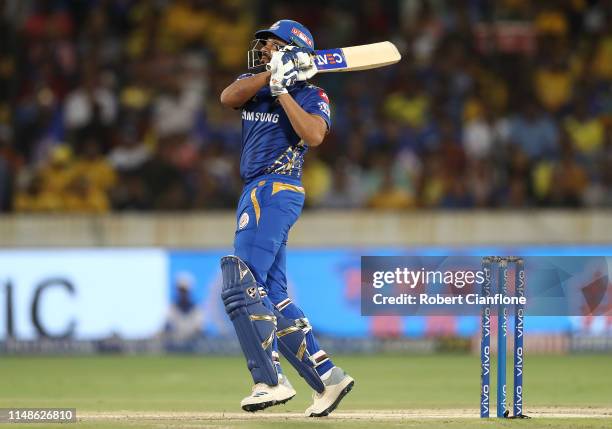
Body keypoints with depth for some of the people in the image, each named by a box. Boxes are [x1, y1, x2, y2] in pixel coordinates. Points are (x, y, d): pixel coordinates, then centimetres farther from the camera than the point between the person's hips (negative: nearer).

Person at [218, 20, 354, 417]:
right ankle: (327, 377, 11)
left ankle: (270, 381, -17)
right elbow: (228, 97, -5)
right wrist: (270, 75, -16)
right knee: (271, 297, 8)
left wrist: (282, 90, -19)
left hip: (276, 190, -8)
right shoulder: (256, 83, 17)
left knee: (242, 286, -17)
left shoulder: (311, 96, -2)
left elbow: (314, 135, -22)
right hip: (257, 192, 8)